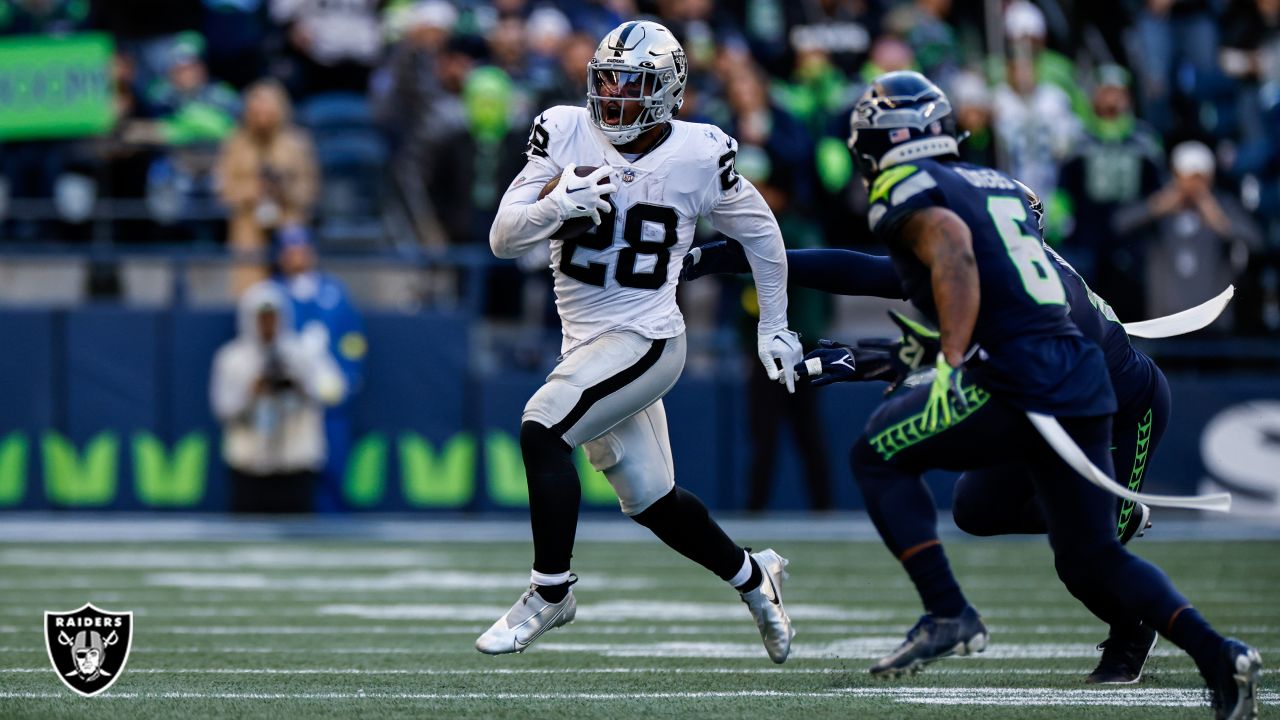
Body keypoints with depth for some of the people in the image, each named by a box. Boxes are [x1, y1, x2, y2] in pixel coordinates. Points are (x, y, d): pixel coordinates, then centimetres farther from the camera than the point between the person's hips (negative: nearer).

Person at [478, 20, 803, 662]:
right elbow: (503, 238, -7)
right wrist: (556, 206, -27)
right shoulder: (565, 135, -5)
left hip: (645, 339, -5)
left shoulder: (698, 157, -10)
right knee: (650, 501, 13)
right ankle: (752, 576, 37)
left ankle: (550, 591, -12)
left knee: (542, 430, -24)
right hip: (586, 342, 5)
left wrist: (774, 328, 14)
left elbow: (760, 233, 8)